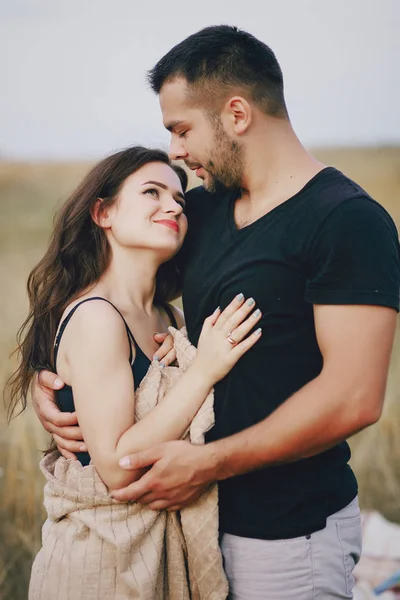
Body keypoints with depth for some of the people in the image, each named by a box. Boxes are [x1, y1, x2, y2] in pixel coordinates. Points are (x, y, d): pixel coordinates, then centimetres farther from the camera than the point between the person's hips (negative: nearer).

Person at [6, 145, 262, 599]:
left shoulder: (170, 319, 4)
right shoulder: (94, 318, -19)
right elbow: (116, 467, -23)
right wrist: (203, 370, -23)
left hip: (160, 541, 8)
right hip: (99, 559, -7)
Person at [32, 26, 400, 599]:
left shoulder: (348, 220, -17)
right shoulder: (201, 209, 7)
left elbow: (354, 398, -25)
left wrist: (207, 464, -21)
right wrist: (49, 375, -3)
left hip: (290, 536, -7)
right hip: (202, 510, 7)